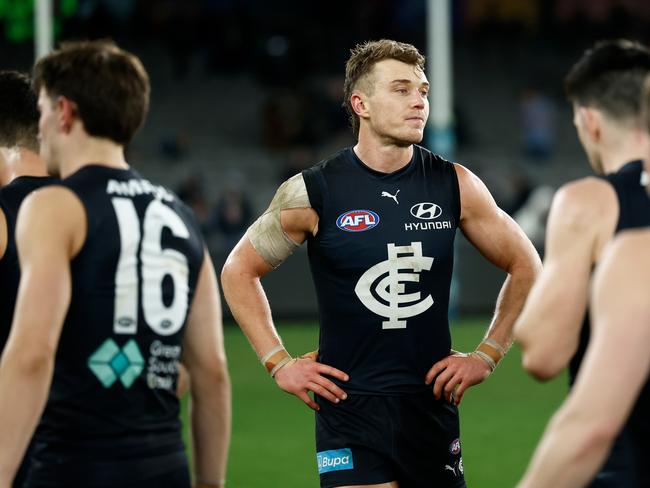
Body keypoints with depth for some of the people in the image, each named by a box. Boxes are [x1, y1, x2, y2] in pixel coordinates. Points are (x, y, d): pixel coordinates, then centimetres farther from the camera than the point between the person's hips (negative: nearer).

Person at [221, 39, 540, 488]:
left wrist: (487, 356, 6)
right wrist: (279, 363, 1)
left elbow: (525, 266, 12)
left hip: (433, 404, 3)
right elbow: (239, 270, 7)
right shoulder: (312, 193, -5)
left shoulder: (456, 186, 1)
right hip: (349, 407, -3)